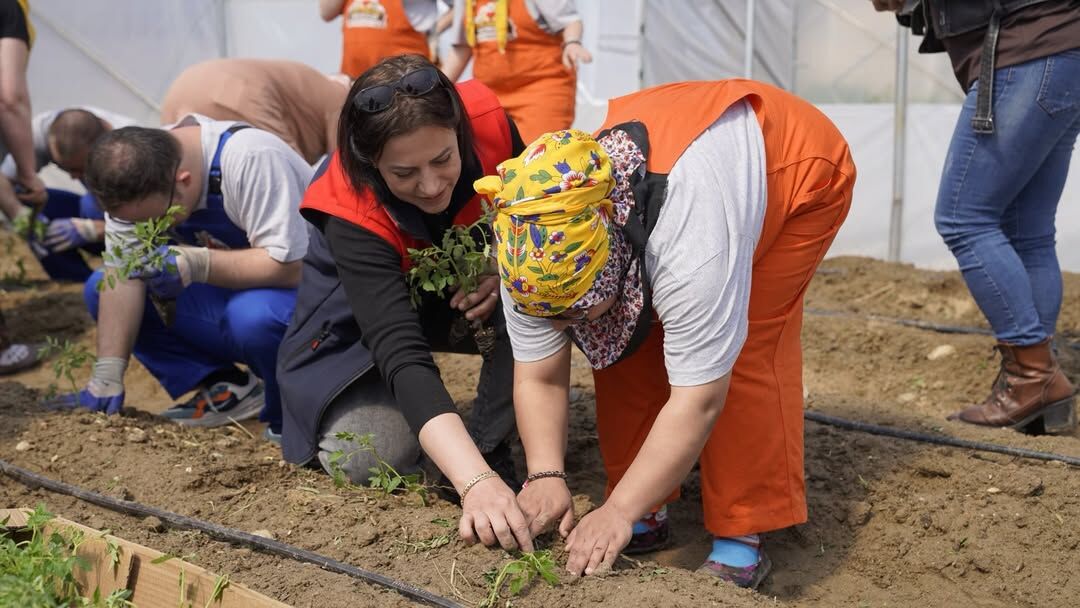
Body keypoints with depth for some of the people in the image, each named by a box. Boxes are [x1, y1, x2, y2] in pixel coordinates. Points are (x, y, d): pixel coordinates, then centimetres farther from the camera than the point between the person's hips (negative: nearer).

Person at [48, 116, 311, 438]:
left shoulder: (251, 159, -29)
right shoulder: (134, 178, -9)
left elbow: (290, 266, -31)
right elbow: (123, 270, -11)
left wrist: (197, 264, -37)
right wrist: (106, 378, -18)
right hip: (227, 290, 7)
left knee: (252, 315, -40)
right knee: (101, 289, -7)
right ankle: (227, 390, -7)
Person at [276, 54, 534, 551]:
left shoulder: (487, 121, -27)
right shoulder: (352, 215, -36)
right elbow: (401, 354, -45)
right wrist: (475, 482, -56)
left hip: (470, 295, 3)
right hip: (368, 314, -3)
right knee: (371, 456, -27)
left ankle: (491, 447, -15)